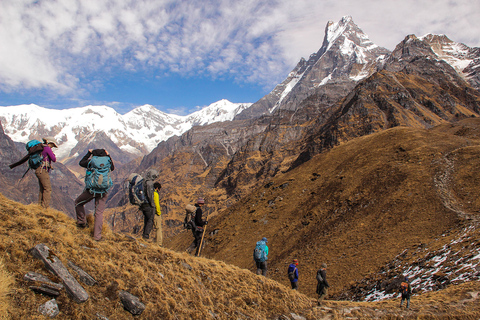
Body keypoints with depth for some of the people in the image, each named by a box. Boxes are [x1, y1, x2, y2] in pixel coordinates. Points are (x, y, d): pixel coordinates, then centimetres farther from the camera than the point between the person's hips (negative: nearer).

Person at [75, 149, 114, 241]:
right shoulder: (108, 162, 2)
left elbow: (81, 163, 18)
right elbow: (112, 168, 26)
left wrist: (89, 153, 24)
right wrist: (108, 156, 25)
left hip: (91, 189, -3)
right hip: (103, 191, 3)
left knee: (78, 203, 25)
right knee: (99, 213, 7)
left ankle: (82, 222, 28)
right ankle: (97, 236, 7)